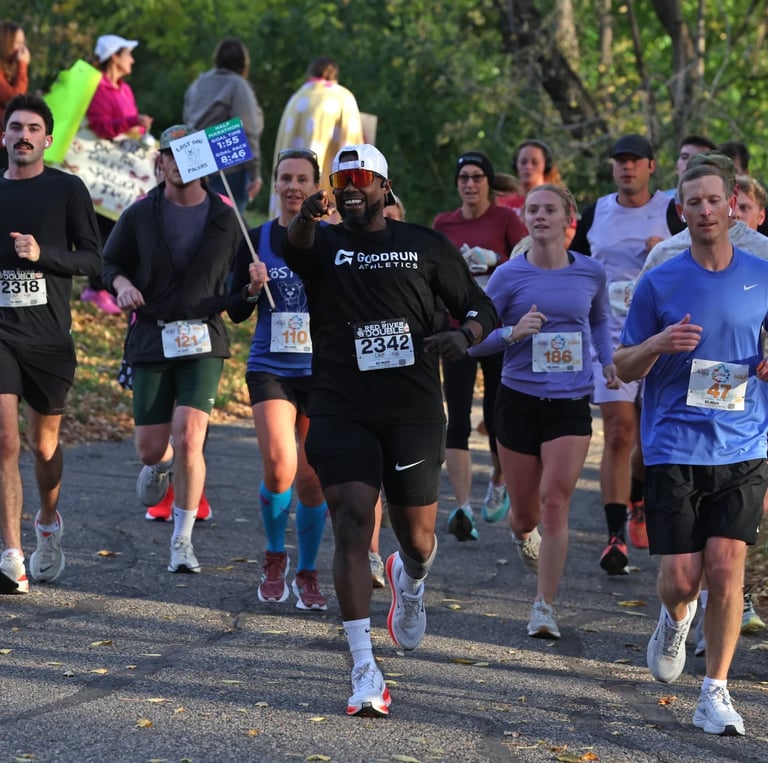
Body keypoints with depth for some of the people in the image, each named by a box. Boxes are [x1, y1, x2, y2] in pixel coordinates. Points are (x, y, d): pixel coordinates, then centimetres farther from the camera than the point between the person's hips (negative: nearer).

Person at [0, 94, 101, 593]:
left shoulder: (67, 189, 0)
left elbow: (93, 259, -4)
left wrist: (43, 254, -17)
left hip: (50, 336, -1)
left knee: (45, 443, 12)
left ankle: (49, 524, 39)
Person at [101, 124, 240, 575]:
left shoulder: (225, 218, 6)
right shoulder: (140, 215, 5)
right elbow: (110, 264, 14)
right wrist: (123, 284, -8)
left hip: (203, 340, -1)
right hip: (151, 339, 1)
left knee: (188, 438, -17)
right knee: (150, 448, 2)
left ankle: (183, 540, -4)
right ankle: (161, 464, 43)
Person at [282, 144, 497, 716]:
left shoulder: (426, 246, 9)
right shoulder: (325, 244, 5)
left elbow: (480, 307, 14)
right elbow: (295, 246, -20)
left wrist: (463, 336, -10)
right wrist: (307, 219, -44)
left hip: (414, 409, 1)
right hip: (342, 408, -1)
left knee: (417, 538, 6)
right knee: (352, 523, -14)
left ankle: (411, 578, 47)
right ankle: (366, 674, -13)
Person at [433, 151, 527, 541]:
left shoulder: (506, 219, 0)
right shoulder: (443, 224, 9)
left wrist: (493, 260, -21)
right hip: (458, 329, 2)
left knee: (497, 416, 7)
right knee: (457, 420, -10)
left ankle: (499, 482, 37)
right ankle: (463, 508, -16)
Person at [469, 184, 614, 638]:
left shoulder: (591, 273, 2)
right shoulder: (509, 276, -5)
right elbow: (474, 341, -2)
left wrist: (608, 359, 5)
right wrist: (512, 333, -20)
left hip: (572, 403, 0)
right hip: (520, 400, 0)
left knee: (555, 502, -13)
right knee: (525, 510, 10)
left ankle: (545, 608, -6)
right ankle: (522, 533, 50)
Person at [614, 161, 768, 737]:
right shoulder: (659, 284, 1)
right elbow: (623, 367, 5)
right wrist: (658, 344, -16)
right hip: (675, 448, -1)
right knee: (682, 578, -2)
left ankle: (716, 694, 4)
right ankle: (676, 617, 36)